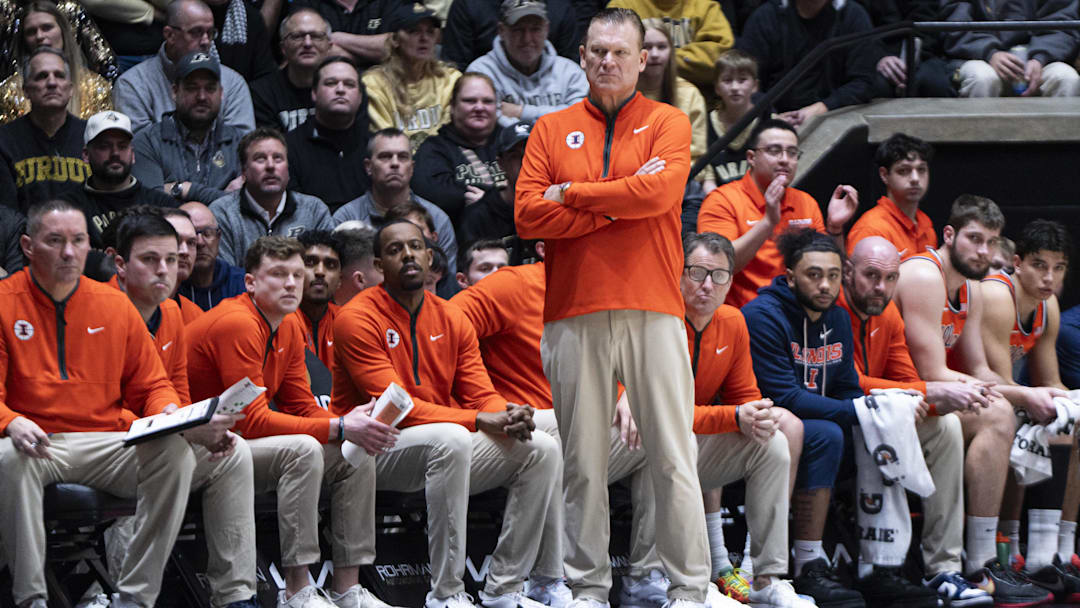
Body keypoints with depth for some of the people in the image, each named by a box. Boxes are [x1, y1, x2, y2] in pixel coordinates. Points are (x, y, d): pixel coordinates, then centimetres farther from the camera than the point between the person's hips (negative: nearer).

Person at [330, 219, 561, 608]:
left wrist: (510, 417, -19)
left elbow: (481, 396, 8)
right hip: (378, 452, -7)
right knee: (451, 439, -37)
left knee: (541, 449, -9)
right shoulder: (358, 319, -10)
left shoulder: (452, 320, 11)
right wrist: (480, 421, -24)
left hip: (448, 447, 7)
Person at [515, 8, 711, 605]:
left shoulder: (667, 123, 9)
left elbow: (660, 191, -11)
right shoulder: (551, 129, 13)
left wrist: (572, 194, -4)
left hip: (652, 310, -1)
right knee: (583, 459, 3)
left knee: (672, 455, -2)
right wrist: (620, 203, -7)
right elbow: (528, 215, 0)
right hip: (573, 313, 2)